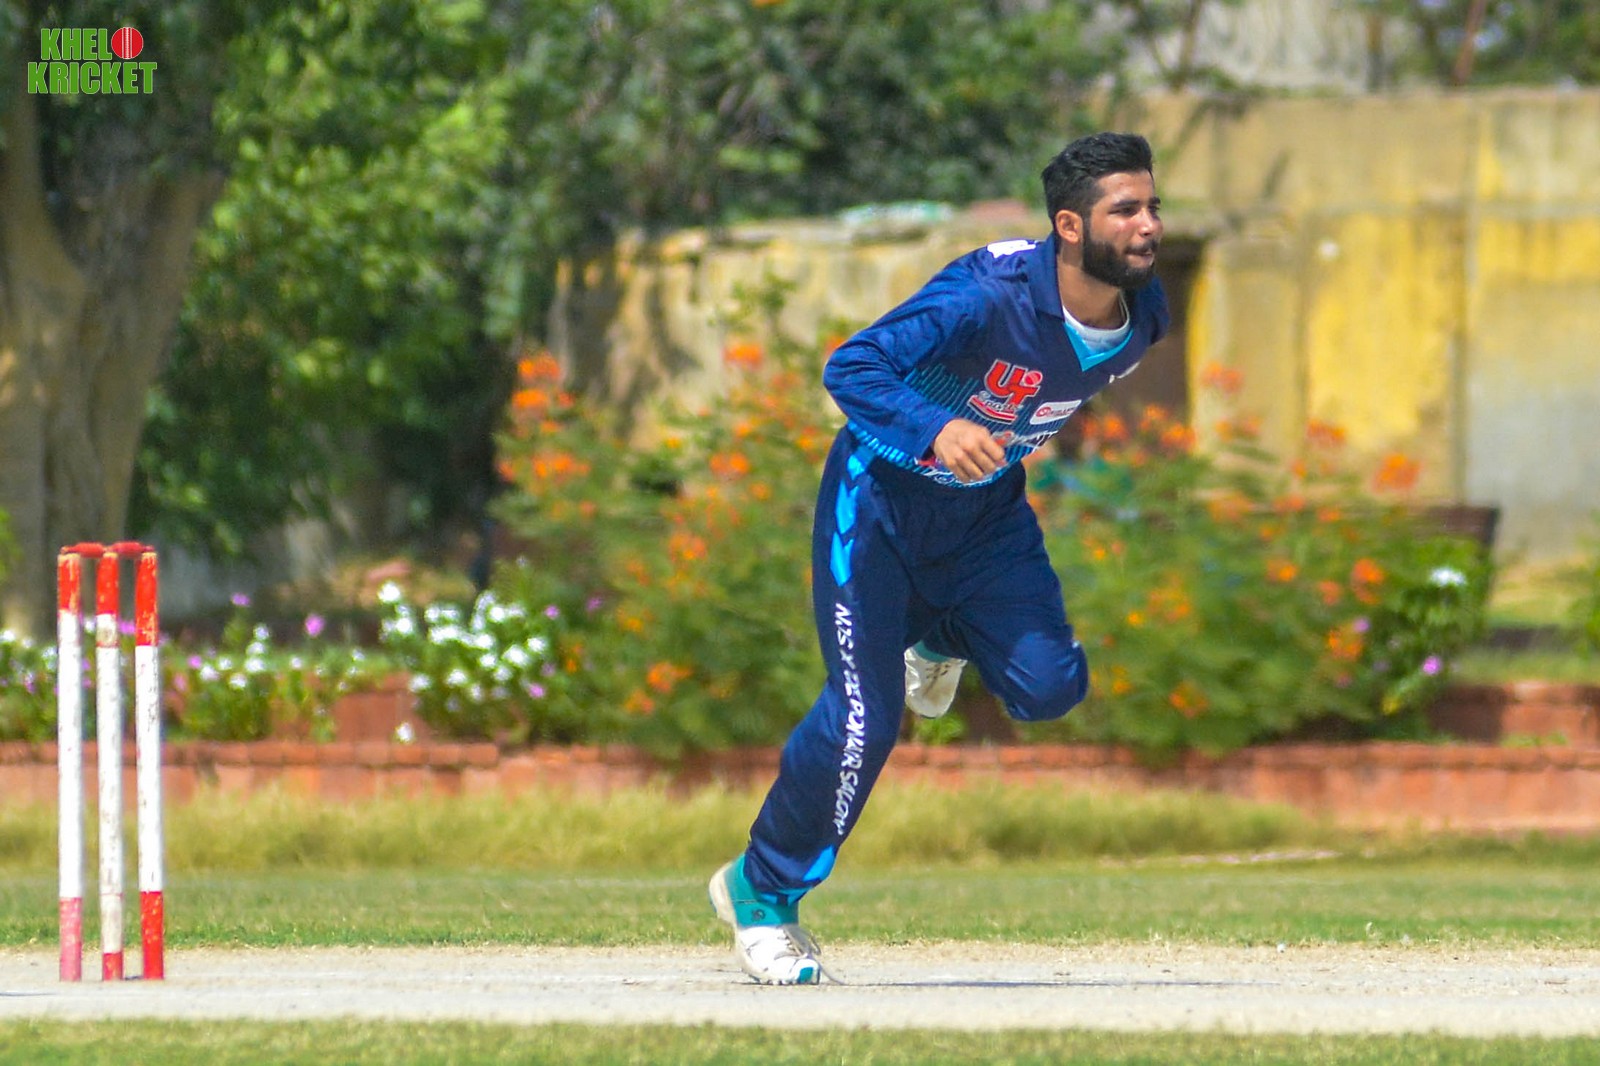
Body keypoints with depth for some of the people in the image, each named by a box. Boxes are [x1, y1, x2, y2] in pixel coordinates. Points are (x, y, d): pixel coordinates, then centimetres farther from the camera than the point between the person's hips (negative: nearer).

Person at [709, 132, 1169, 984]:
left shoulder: (1144, 314, -13)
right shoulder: (990, 297, -33)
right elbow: (848, 369, -37)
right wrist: (935, 429, -51)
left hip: (987, 507, 6)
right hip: (881, 496, -6)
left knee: (1049, 687, -11)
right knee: (865, 718, -12)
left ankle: (938, 636, 25)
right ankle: (760, 892, 11)